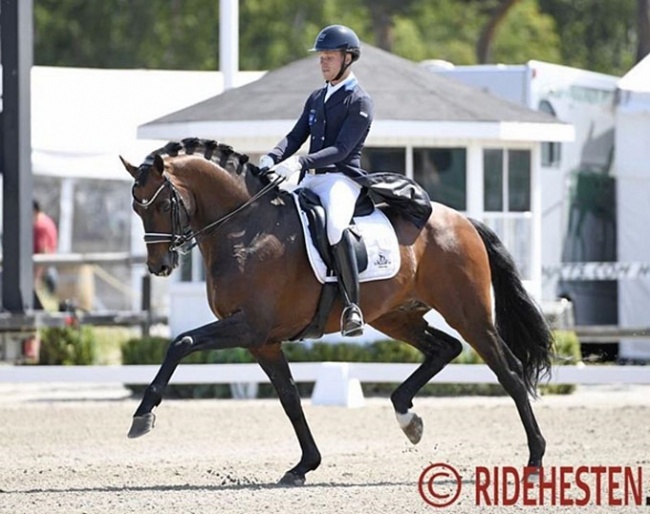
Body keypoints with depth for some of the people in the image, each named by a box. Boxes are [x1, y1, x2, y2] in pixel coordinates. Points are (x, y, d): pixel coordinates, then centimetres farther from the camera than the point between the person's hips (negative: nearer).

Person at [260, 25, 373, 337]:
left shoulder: (359, 102, -4)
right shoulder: (316, 99, 20)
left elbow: (341, 150, -14)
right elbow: (296, 136, 12)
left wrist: (300, 163, -27)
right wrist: (272, 158, -10)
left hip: (341, 179, -9)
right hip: (310, 181, 9)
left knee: (335, 226, -36)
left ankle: (352, 305, -33)